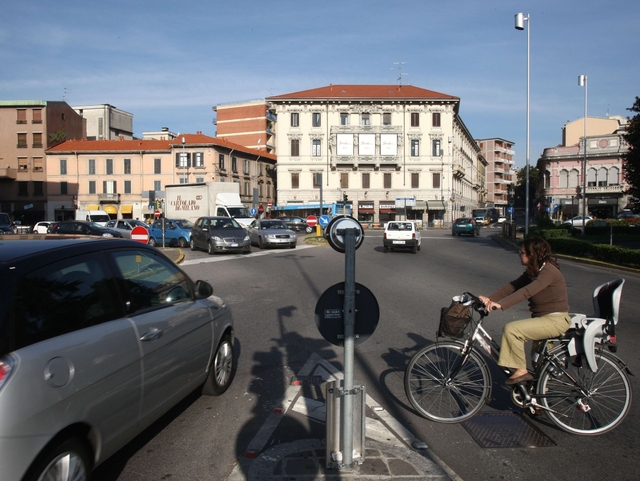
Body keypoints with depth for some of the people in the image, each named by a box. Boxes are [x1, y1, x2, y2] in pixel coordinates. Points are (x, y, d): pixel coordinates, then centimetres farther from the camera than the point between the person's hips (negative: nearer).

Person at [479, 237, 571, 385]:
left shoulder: (549, 271, -21)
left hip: (555, 320, -10)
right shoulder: (533, 271, 9)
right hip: (544, 318, 10)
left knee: (511, 329, -22)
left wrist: (500, 304, -43)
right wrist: (490, 298, -11)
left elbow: (526, 291, -34)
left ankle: (521, 371, -12)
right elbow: (513, 286, 2)